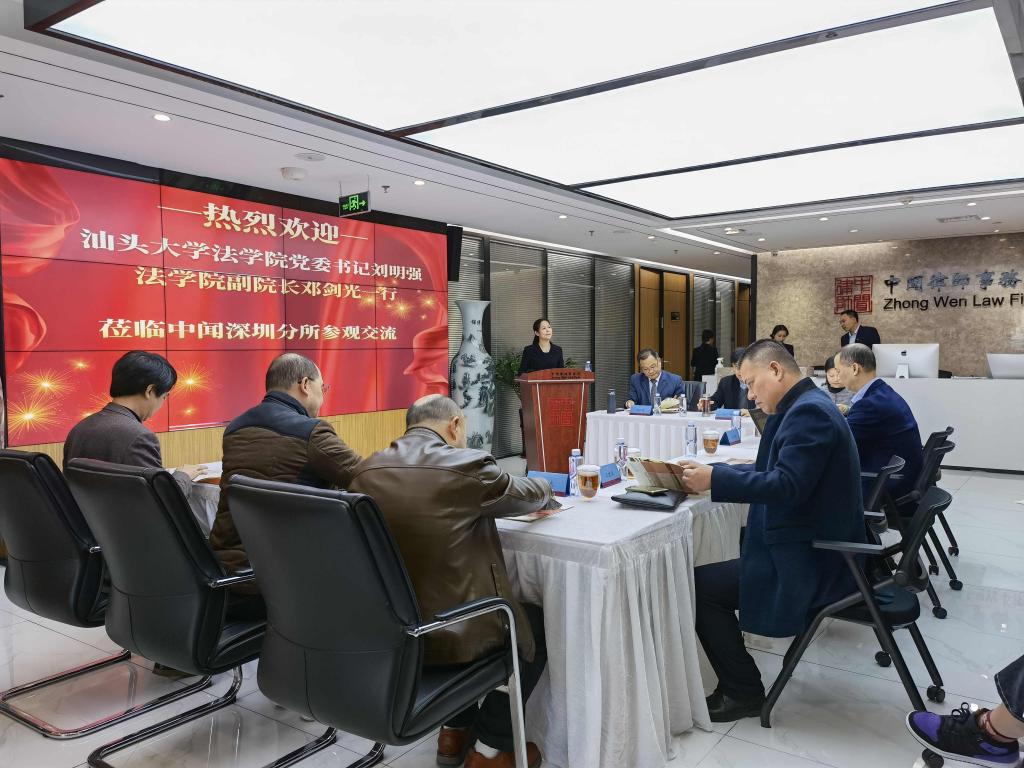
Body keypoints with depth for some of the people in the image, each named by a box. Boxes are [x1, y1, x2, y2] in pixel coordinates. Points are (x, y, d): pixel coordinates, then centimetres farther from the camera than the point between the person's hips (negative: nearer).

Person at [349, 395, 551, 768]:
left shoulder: (366, 470, 0)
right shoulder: (467, 465, -16)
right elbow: (526, 495, 2)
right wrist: (544, 488, 26)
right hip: (447, 633, -6)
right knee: (537, 623, 20)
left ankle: (455, 731, 38)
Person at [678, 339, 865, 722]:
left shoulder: (809, 411, -20)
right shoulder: (806, 406, 12)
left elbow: (787, 485, -30)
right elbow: (772, 471, 16)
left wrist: (716, 479, -28)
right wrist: (714, 473, 5)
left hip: (808, 561, -11)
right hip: (812, 547, 11)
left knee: (698, 585, -8)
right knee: (712, 578, 13)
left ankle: (744, 693, 5)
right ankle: (736, 682, 19)